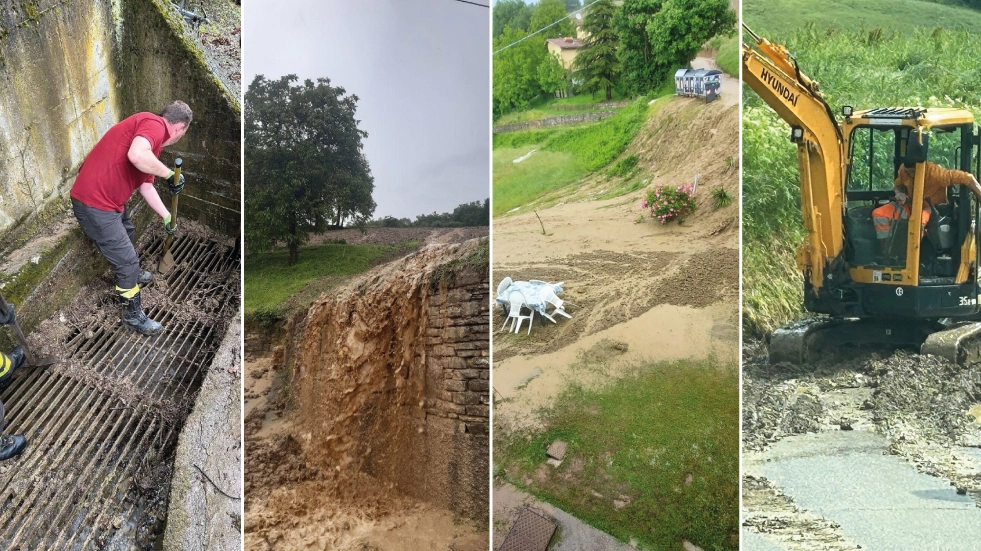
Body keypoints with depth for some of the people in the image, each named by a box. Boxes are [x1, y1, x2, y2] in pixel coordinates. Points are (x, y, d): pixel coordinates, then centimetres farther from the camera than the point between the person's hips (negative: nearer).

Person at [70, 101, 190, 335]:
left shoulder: (153, 137, 15)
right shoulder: (154, 125, -16)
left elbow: (146, 185, 24)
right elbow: (136, 156, -38)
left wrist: (166, 216, 30)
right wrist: (169, 174, -23)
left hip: (108, 197, 10)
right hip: (95, 203, -10)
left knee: (127, 234, 34)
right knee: (127, 259, 3)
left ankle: (131, 275, 61)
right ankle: (133, 315, 21)